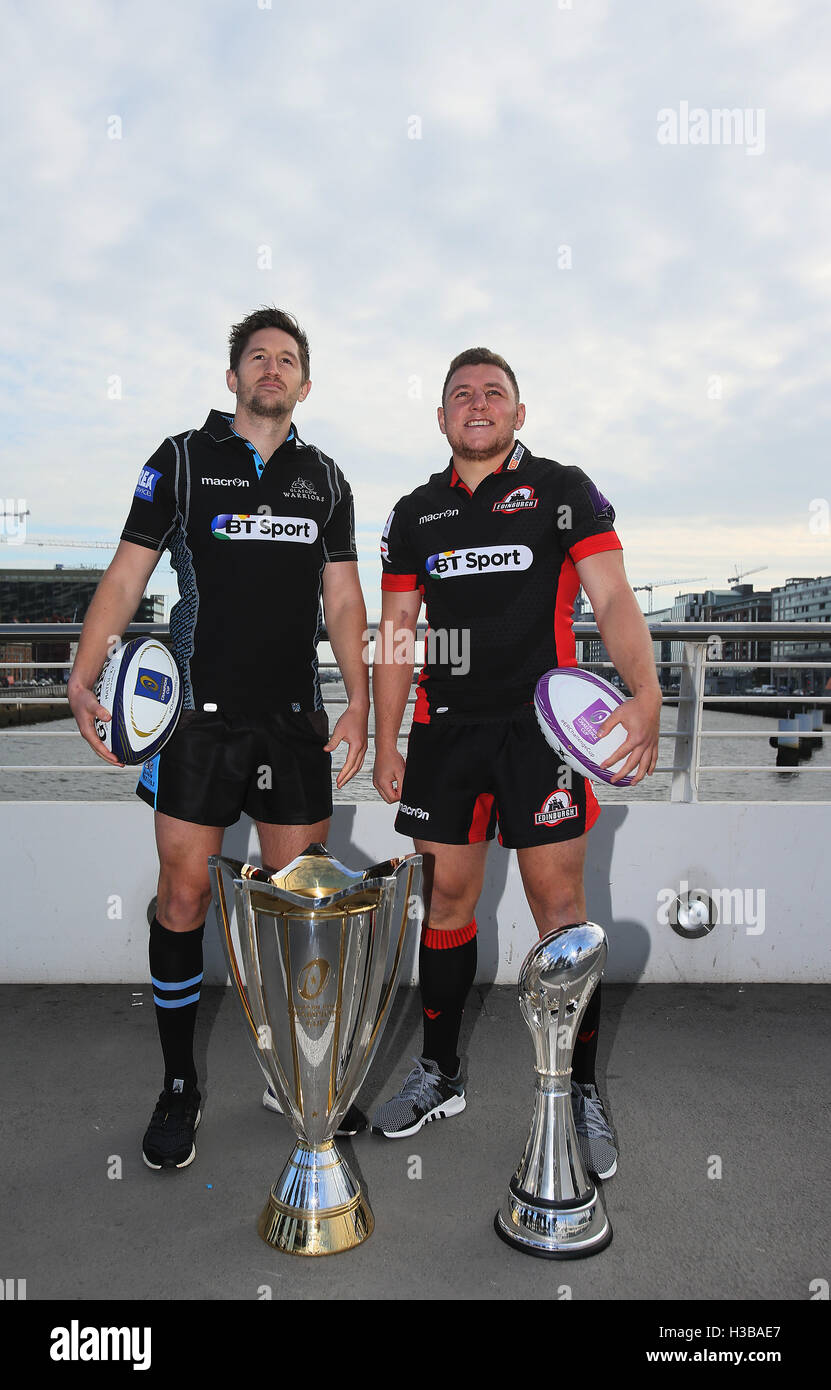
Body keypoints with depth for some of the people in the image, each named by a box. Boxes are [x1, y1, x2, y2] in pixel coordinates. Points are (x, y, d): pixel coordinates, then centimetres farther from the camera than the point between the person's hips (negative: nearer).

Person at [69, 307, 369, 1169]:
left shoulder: (324, 479, 13)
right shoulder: (182, 460, 5)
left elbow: (342, 598, 11)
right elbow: (126, 577, 1)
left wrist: (358, 701, 2)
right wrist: (84, 678, -11)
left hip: (293, 720, 3)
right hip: (198, 716, -2)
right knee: (183, 895, 1)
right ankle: (178, 1089, 19)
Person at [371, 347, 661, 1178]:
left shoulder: (564, 491, 3)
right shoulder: (415, 514, 13)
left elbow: (613, 599, -6)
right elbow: (395, 634, 13)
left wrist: (645, 692, -24)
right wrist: (385, 744, 7)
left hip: (541, 726, -3)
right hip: (444, 729, 3)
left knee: (560, 908, 0)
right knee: (446, 900, 10)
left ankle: (581, 1093, 16)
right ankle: (440, 1074, 26)